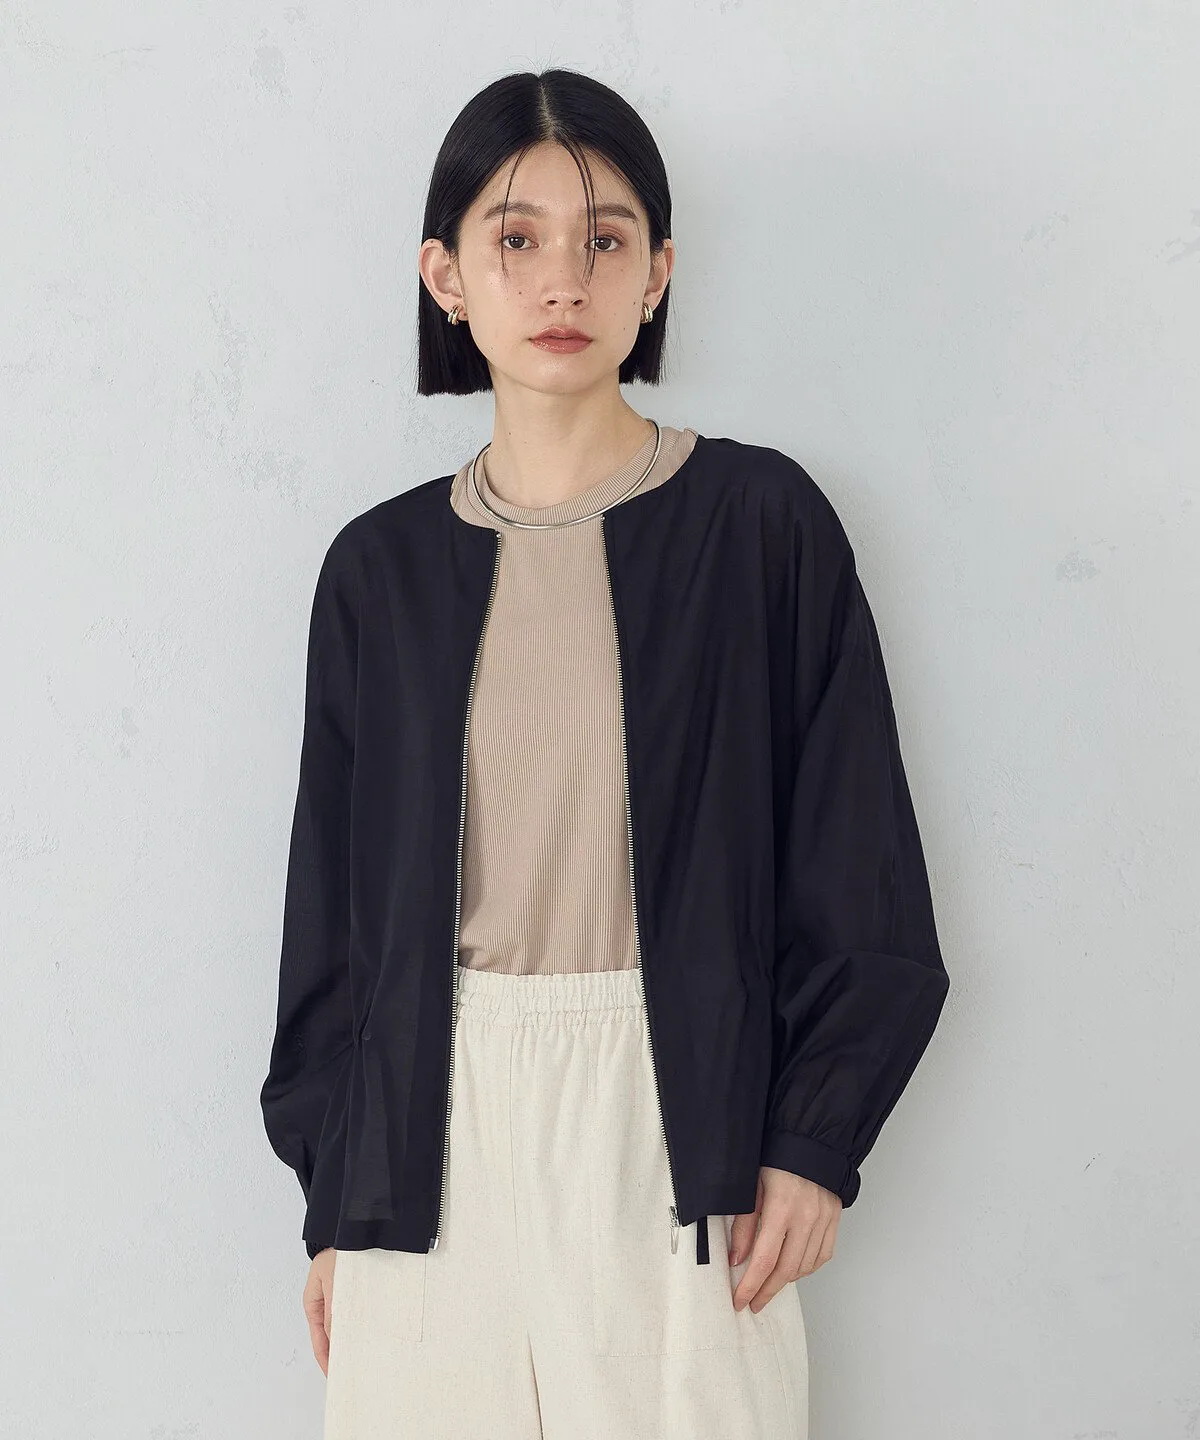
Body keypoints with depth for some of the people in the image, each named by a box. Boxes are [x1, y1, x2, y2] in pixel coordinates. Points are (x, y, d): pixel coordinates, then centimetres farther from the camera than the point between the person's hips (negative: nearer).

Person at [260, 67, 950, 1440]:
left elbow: (857, 865, 0)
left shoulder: (761, 519, -1)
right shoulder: (382, 566, 6)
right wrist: (335, 1198, 10)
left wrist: (815, 1141, -5)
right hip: (438, 1126, 2)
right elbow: (337, 905, 10)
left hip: (676, 1114, -2)